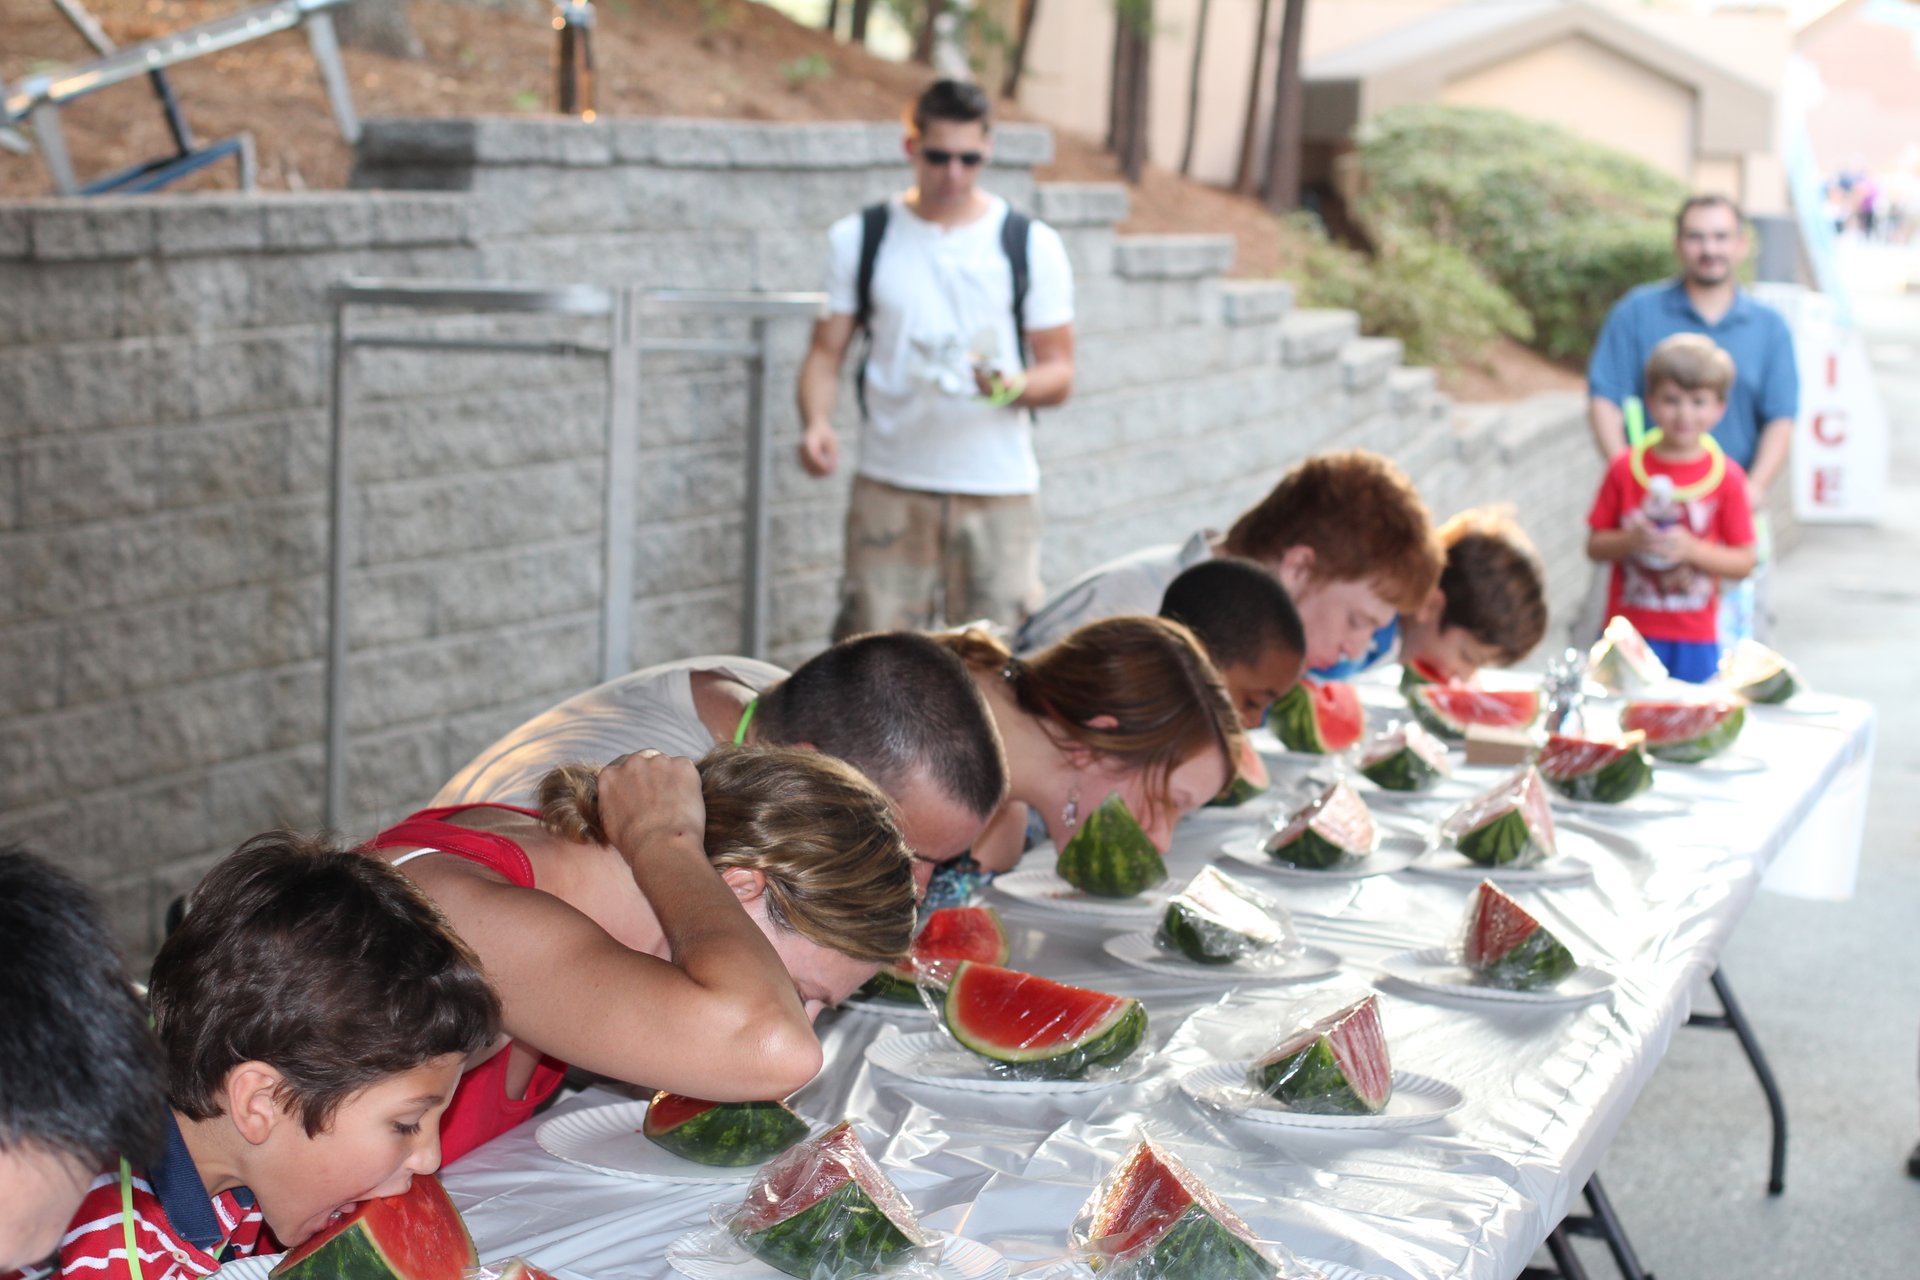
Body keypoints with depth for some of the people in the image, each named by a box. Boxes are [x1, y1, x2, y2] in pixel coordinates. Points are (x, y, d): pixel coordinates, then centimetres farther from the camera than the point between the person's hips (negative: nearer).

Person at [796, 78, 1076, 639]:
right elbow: (827, 351, 8)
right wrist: (815, 422, -13)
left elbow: (1059, 373, 6)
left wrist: (1012, 387, -17)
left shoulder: (1032, 245, 6)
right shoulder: (859, 239, 9)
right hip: (890, 486, 0)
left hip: (1000, 488, 0)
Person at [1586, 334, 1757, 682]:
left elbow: (1743, 563, 0)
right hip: (1629, 630, 0)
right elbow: (1595, 545, 5)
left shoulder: (1726, 477, -1)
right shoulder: (1625, 469, 1)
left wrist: (1692, 550, -15)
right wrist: (1631, 541, -14)